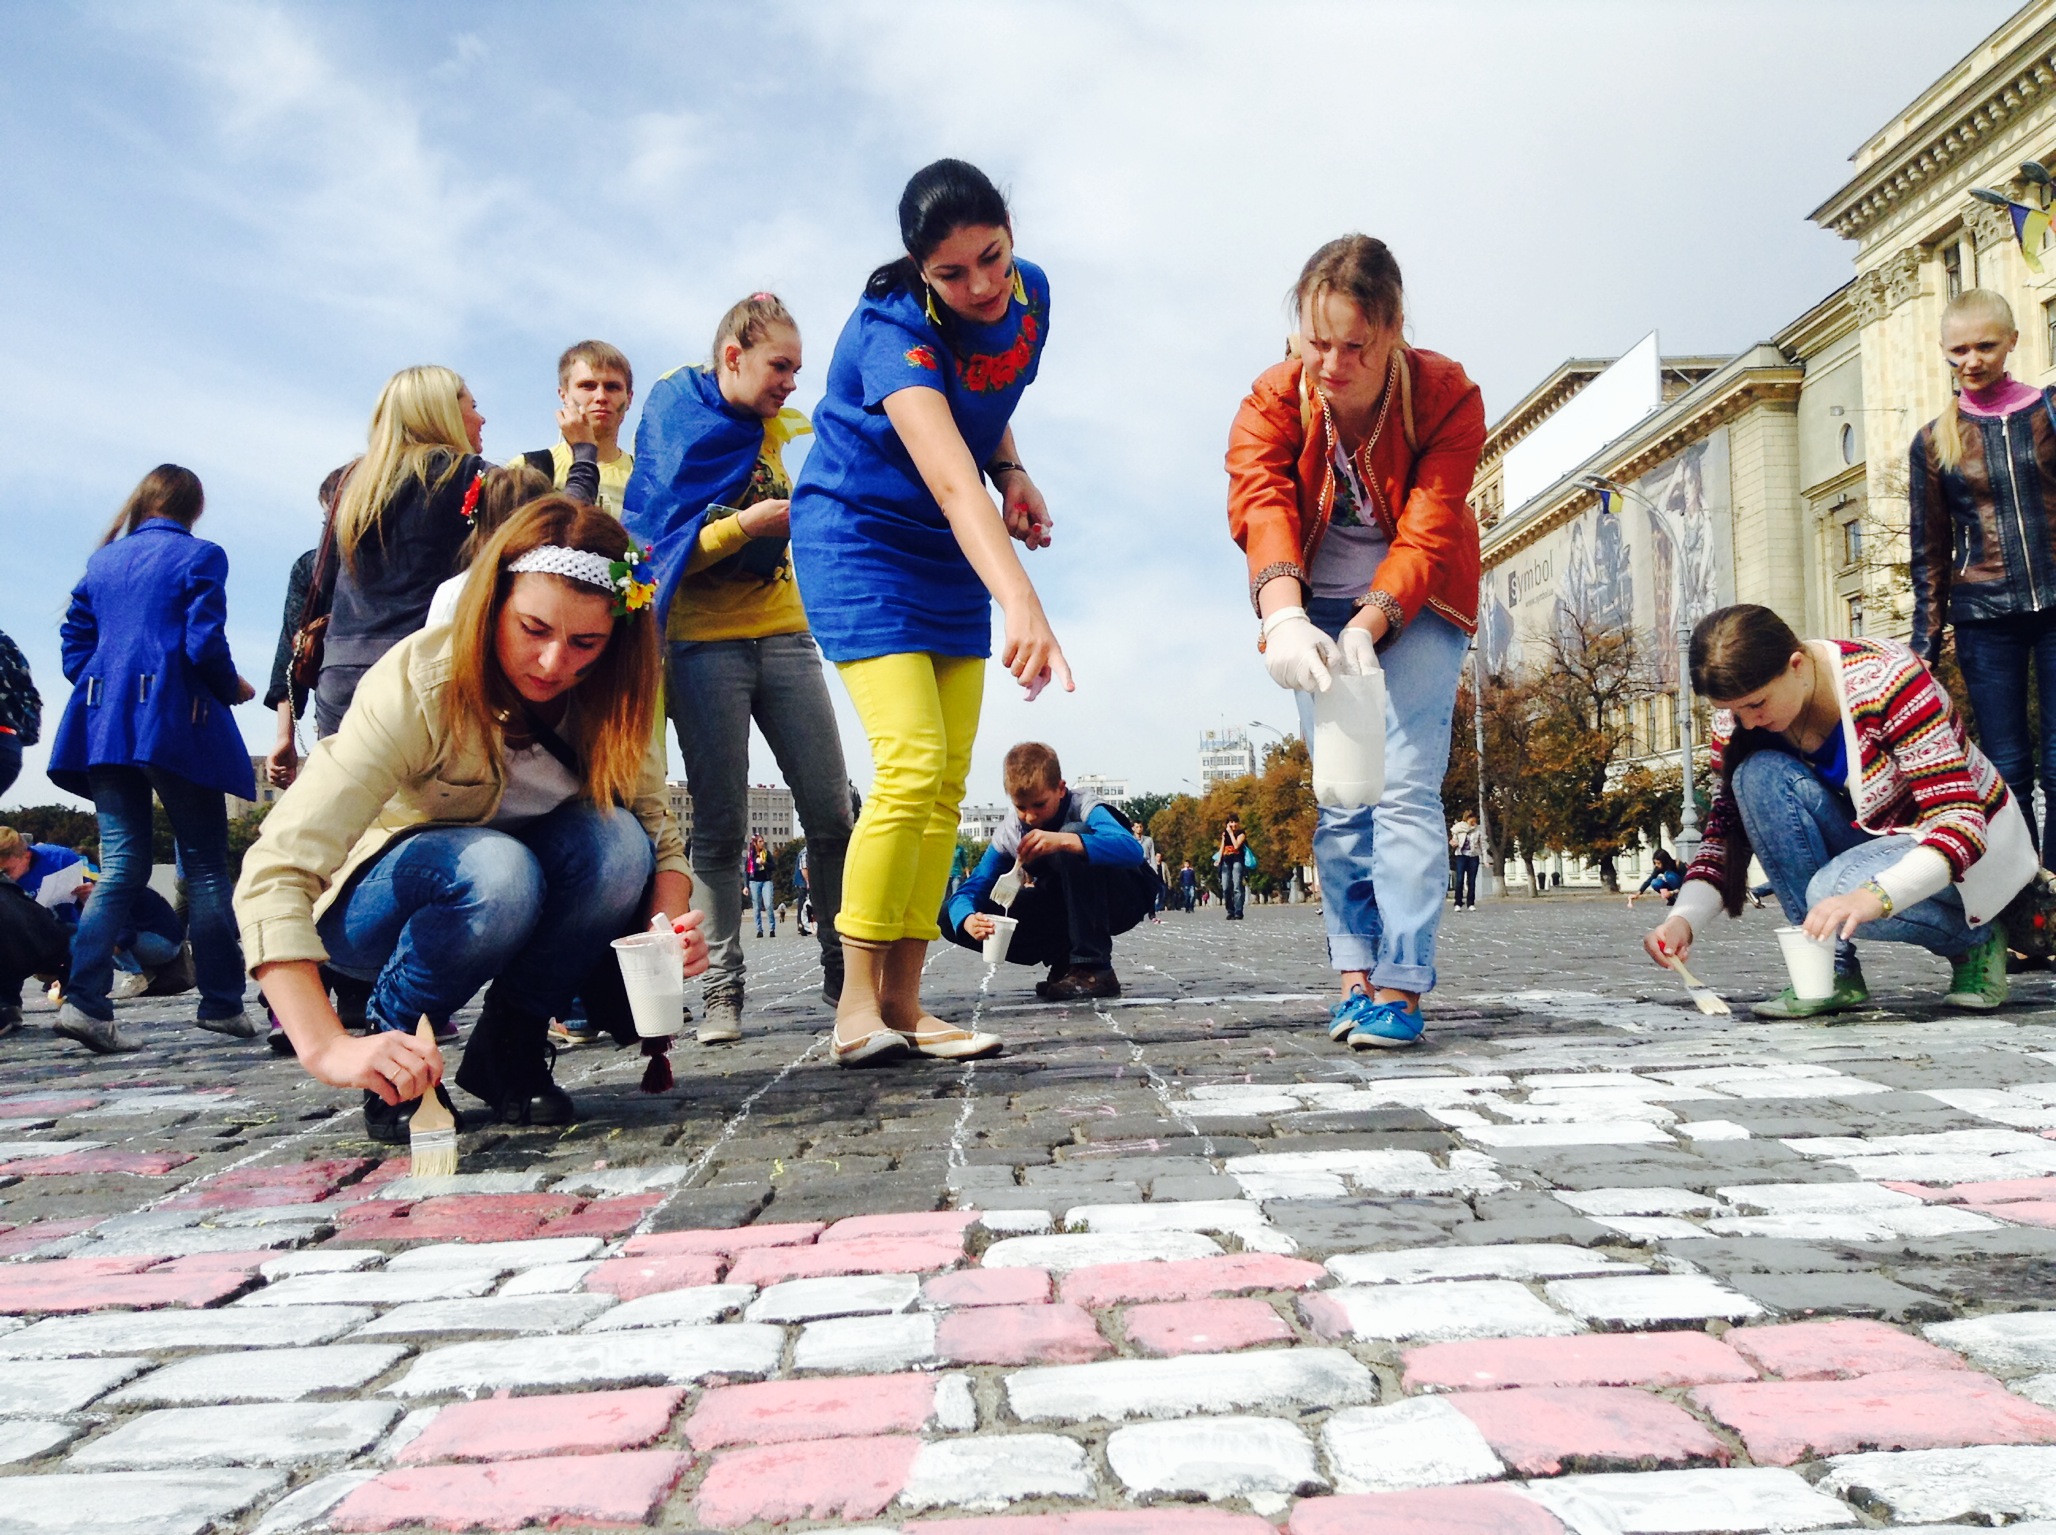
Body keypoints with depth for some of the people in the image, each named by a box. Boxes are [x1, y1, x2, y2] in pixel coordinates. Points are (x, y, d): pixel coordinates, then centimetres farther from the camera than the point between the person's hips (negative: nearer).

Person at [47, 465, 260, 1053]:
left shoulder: (102, 561, 16)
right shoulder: (200, 557, -1)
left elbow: (74, 648, 14)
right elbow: (205, 644, -9)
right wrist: (233, 688, 8)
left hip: (103, 727, 5)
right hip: (174, 723, -5)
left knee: (121, 865, 5)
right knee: (205, 866, 2)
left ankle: (84, 999, -9)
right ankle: (221, 1003, 5)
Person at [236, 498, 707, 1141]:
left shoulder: (614, 692, -16)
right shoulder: (418, 683, -30)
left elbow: (657, 833, -14)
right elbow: (275, 870, -38)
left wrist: (670, 925, -38)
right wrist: (330, 1050, -51)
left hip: (517, 902, 4)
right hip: (382, 905, -4)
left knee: (615, 840, -28)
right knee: (496, 870, -37)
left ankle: (510, 1045, -7)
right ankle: (394, 1057, -10)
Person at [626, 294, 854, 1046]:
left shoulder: (770, 429, 14)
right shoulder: (673, 424, -2)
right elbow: (664, 549, -10)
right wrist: (752, 521, -20)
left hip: (784, 636, 5)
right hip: (706, 645, -5)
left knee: (831, 814, -2)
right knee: (720, 827, -3)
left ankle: (844, 970, 8)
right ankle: (720, 989, 5)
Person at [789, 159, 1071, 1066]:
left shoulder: (1031, 293, -3)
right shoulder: (894, 328, -24)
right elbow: (950, 480, -41)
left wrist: (1012, 472, -1)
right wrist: (1020, 602, -55)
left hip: (954, 552, 7)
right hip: (861, 539, -7)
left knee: (948, 783, 1)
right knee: (912, 767, -20)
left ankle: (903, 1000, 8)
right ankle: (858, 1005, -8)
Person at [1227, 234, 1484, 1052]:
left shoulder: (1449, 396, -19)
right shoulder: (1273, 399, -16)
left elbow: (1428, 533, -25)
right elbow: (1260, 505, -33)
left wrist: (1368, 624, -42)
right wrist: (1285, 618, -51)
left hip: (1413, 603, -2)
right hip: (1319, 608, 2)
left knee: (1405, 787, -14)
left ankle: (1400, 985, -13)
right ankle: (1354, 974, 8)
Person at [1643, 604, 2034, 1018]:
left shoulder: (1887, 679, -28)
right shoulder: (1740, 714, -13)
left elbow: (1961, 822, -31)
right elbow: (1724, 834, -8)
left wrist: (1873, 896, -49)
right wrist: (1682, 919, -27)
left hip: (1974, 842, -5)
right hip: (1871, 835, 5)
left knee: (1836, 892, -34)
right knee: (1758, 774, -24)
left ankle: (1977, 938, 0)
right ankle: (1834, 972, -16)